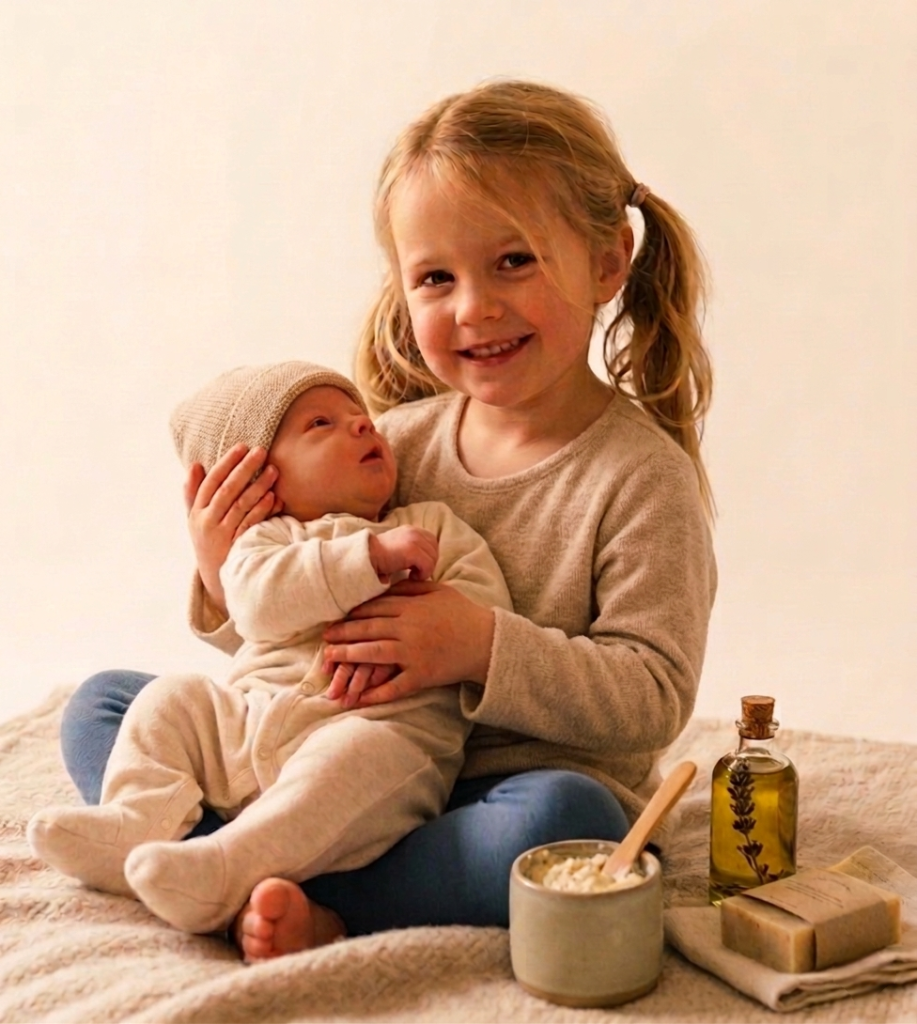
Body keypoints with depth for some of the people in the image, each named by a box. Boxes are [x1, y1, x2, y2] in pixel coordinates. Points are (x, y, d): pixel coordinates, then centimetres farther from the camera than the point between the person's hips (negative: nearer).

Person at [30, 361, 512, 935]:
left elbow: (488, 605, 3)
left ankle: (225, 867, -42)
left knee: (360, 755, -35)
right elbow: (259, 598, -11)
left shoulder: (437, 527, 17)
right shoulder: (267, 538, 13)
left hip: (381, 724, -3)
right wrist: (372, 556, -19)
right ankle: (139, 823, -12)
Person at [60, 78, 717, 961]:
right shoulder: (398, 444, 3)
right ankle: (261, 886, -23)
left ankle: (316, 911, -21)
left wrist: (485, 647, -24)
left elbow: (653, 696, -15)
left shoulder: (640, 474, -11)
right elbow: (309, 638, 13)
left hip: (517, 795, -5)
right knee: (102, 707, 1)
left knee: (558, 819, -41)